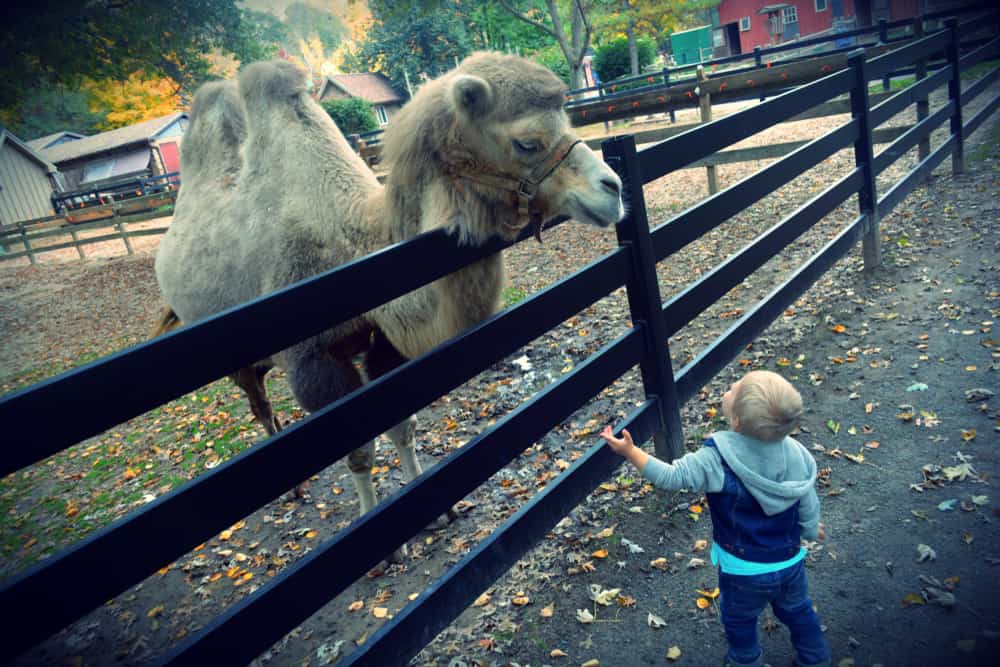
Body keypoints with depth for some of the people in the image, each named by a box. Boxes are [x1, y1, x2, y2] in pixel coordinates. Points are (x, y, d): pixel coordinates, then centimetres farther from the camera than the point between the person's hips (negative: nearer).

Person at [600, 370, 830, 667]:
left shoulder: (717, 460, -33)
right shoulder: (796, 454, -18)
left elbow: (671, 477, -27)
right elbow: (809, 510, -6)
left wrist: (630, 451, -19)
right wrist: (811, 531, 16)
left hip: (744, 572, -3)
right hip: (790, 564, 4)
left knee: (739, 621, 26)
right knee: (798, 612, 32)